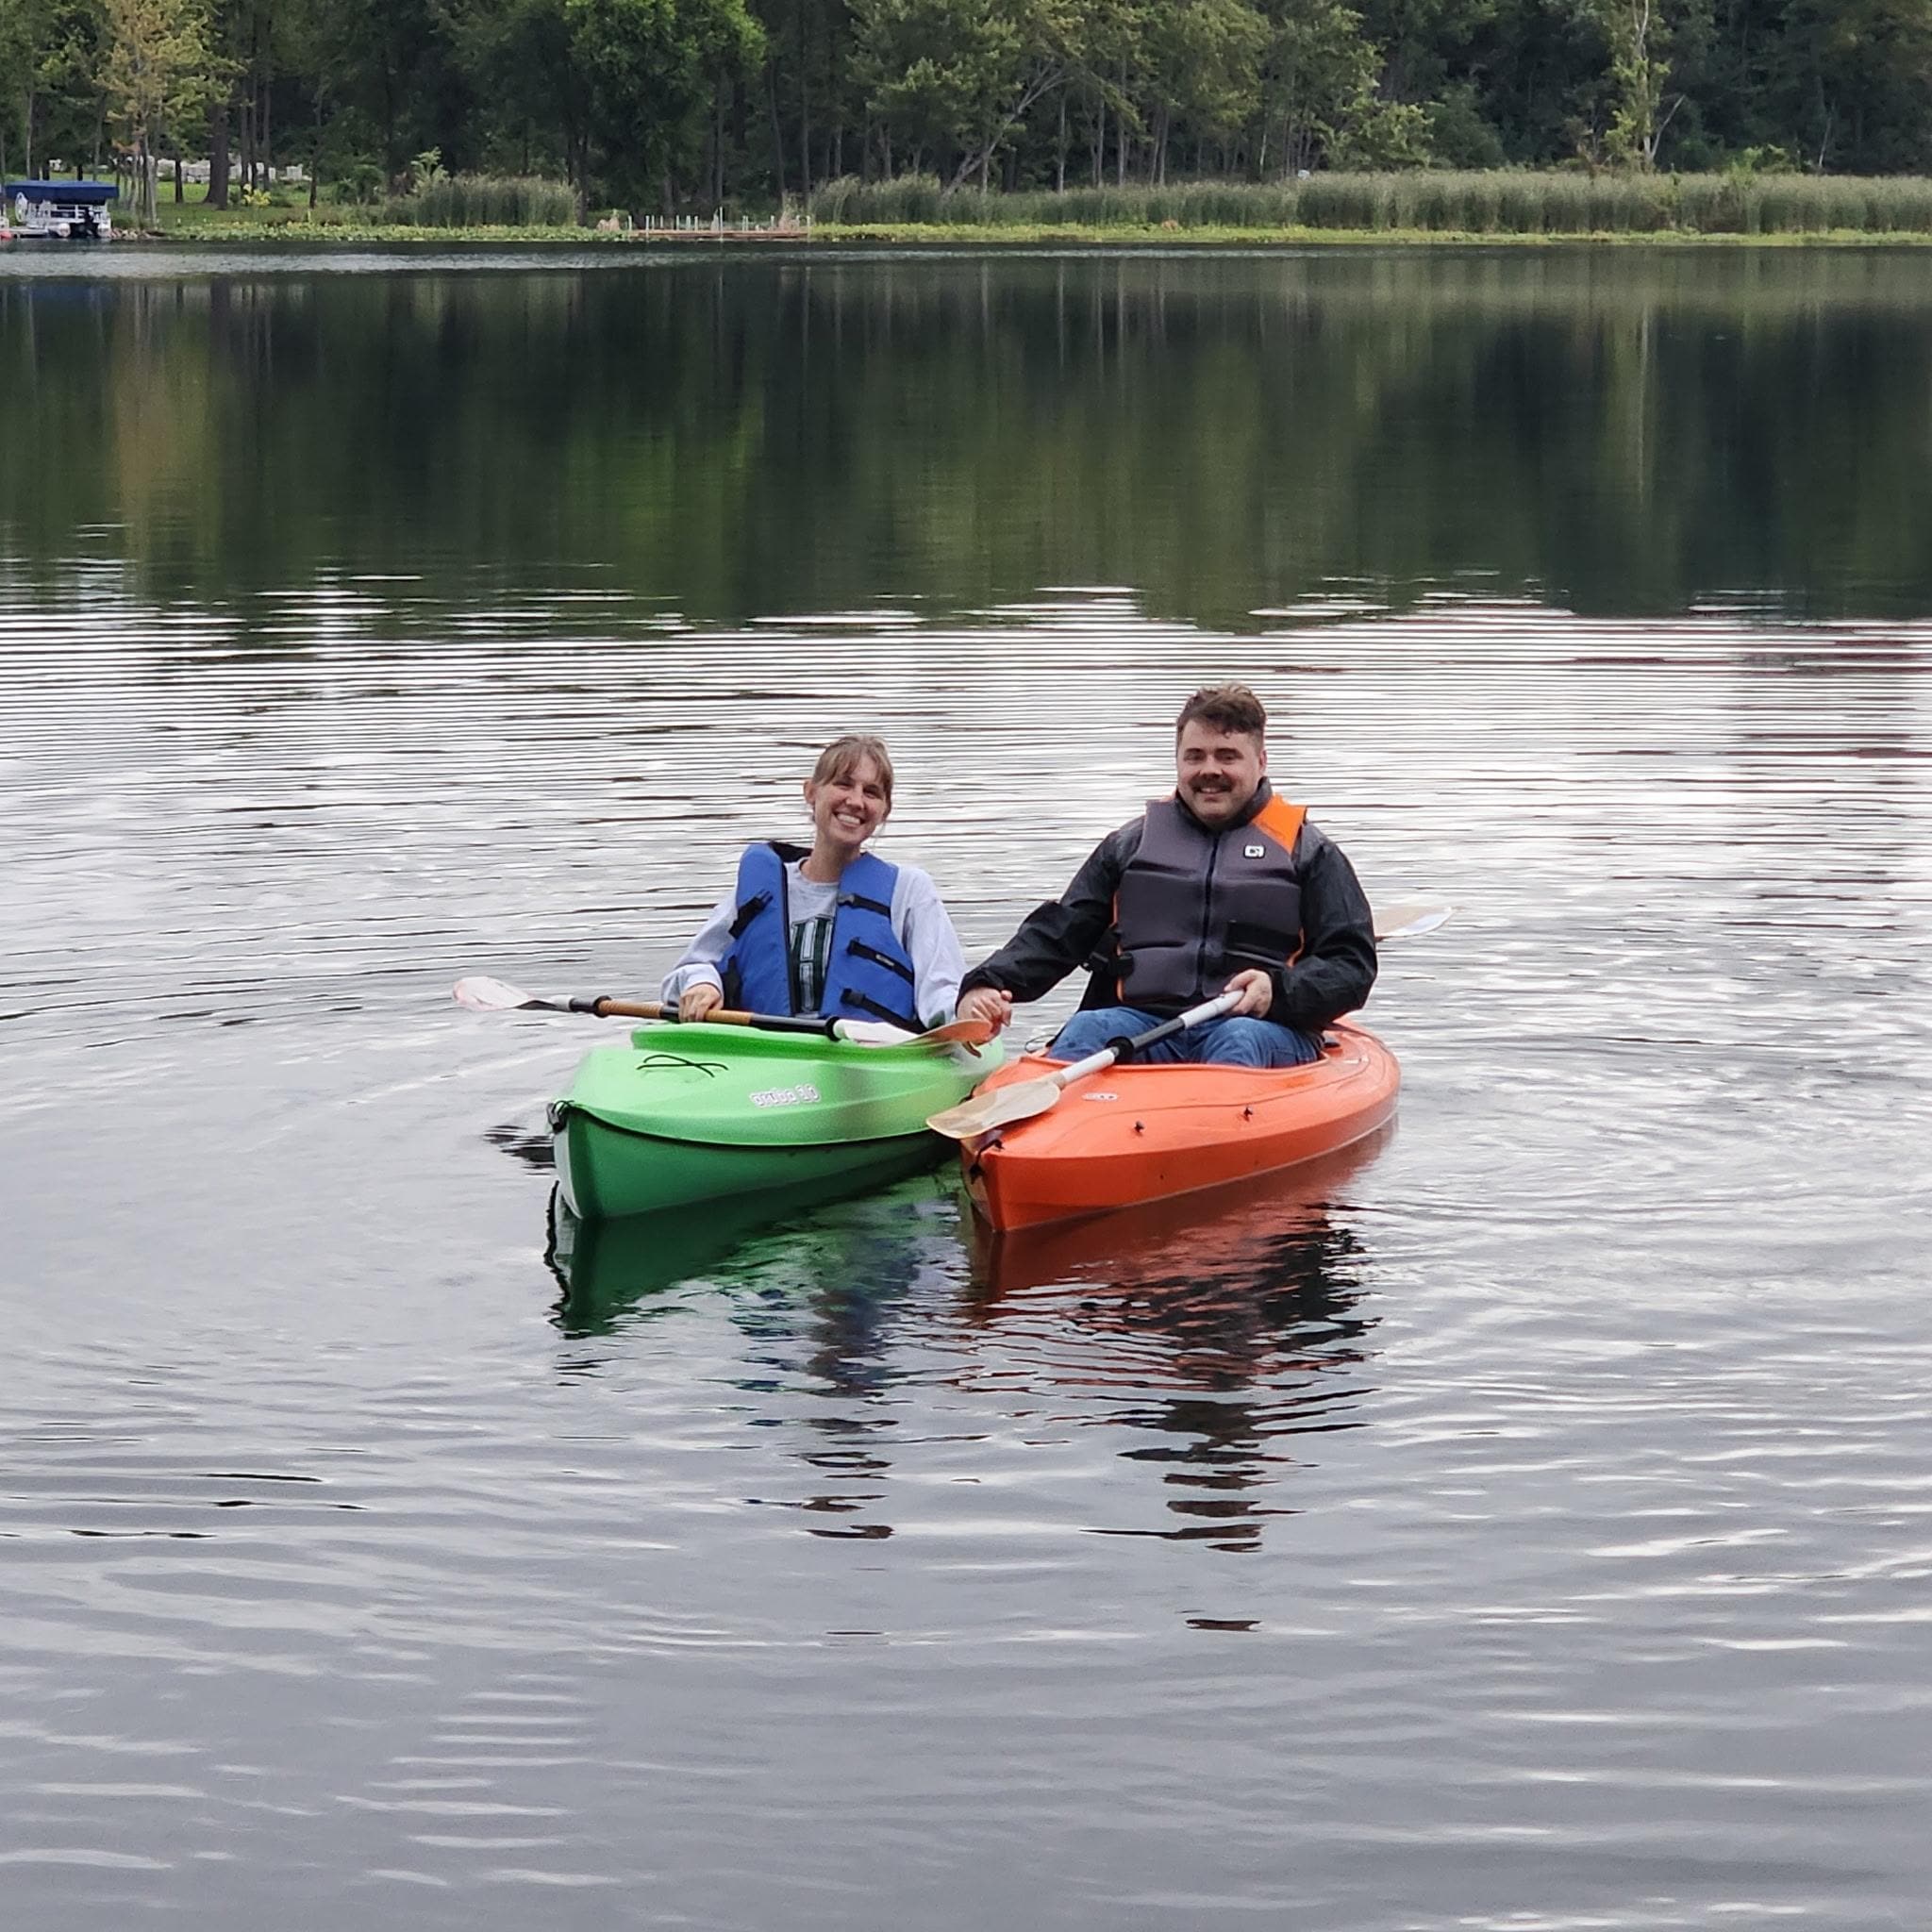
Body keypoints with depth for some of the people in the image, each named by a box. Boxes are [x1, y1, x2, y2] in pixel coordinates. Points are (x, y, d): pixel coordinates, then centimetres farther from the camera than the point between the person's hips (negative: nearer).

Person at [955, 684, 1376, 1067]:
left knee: (1241, 1042, -36)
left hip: (1264, 1028, -2)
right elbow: (1055, 934, 20)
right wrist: (985, 986, 0)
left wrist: (1279, 990, -13)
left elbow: (1352, 966, 8)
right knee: (1087, 1029, -29)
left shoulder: (1308, 853, 15)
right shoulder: (1131, 845, 23)